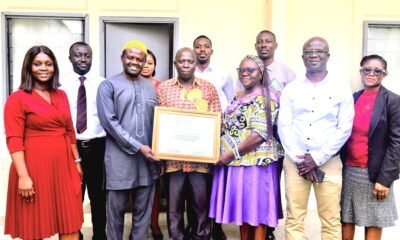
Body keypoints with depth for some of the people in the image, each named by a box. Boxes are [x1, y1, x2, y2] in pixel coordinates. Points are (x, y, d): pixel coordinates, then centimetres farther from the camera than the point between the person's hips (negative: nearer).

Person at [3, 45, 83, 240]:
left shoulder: (61, 95, 12)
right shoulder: (17, 99, -6)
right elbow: (13, 140, -12)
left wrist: (76, 161, 14)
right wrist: (23, 176, -18)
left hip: (63, 167, 5)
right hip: (34, 168, -5)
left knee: (71, 223, 9)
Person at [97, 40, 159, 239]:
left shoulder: (151, 88, 13)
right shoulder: (108, 86, -2)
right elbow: (109, 122, -11)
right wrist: (138, 147, -15)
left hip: (147, 159, 4)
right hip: (120, 159, -4)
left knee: (143, 211, 12)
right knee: (116, 210, 6)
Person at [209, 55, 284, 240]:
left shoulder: (265, 98, -11)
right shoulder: (237, 97, 14)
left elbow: (260, 134, -19)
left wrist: (232, 153, -17)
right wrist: (225, 153, 5)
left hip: (255, 162, -8)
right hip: (236, 162, 8)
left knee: (257, 210, 2)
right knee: (242, 210, 15)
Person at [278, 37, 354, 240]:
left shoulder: (341, 89, 3)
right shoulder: (290, 89, 6)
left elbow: (344, 129, -3)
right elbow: (283, 126, 0)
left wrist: (317, 158, -10)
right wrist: (300, 160, -8)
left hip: (329, 162, -1)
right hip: (295, 161, 1)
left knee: (331, 221, 3)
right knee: (294, 219, 5)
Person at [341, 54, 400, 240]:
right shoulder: (352, 98, 7)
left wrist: (385, 178, -14)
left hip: (374, 173, -3)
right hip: (348, 170, 4)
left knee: (373, 223, 8)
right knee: (345, 220, 10)